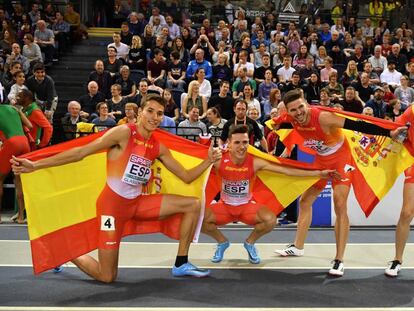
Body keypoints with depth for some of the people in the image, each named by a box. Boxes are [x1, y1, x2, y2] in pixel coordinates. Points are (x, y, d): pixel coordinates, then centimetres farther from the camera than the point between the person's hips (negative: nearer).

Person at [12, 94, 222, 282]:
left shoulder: (158, 148, 5)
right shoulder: (124, 133, -14)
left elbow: (186, 177, 12)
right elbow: (81, 152, -17)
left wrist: (209, 160, 0)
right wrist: (35, 165, -20)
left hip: (137, 203, 6)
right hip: (113, 203, -6)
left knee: (192, 204, -1)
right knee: (107, 277, -2)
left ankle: (181, 264, 7)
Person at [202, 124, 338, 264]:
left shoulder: (255, 162, -18)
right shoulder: (220, 160, -20)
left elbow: (287, 170, -17)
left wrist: (318, 173, -20)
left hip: (247, 206, 0)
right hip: (224, 206, 0)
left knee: (270, 219, -27)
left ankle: (250, 243, 7)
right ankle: (222, 242, 9)